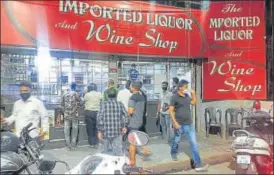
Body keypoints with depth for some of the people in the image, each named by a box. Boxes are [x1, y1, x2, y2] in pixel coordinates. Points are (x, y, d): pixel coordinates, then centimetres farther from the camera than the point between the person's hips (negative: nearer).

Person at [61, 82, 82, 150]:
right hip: (74, 115, -3)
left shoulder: (65, 94, 5)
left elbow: (62, 105, 7)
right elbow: (80, 103, -4)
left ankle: (68, 146, 12)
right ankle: (73, 145, 12)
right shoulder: (76, 94, -7)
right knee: (74, 129, 8)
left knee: (67, 130, 8)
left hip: (66, 115, 3)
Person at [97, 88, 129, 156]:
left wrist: (99, 131, -6)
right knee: (118, 151, 4)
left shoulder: (103, 104, -5)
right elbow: (126, 116, -1)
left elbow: (99, 118, -11)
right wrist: (124, 126, 13)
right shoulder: (120, 104, 0)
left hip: (105, 132, -1)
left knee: (105, 151, 17)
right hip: (117, 132, 1)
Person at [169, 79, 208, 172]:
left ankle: (198, 165, 3)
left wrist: (193, 93, 6)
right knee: (176, 141, 17)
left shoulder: (186, 96, 6)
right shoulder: (174, 97, -12)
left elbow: (194, 102, 22)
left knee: (194, 143, 0)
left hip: (189, 124, 5)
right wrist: (175, 123, -18)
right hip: (180, 125, -5)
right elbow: (171, 111, -13)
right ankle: (173, 153, 48)